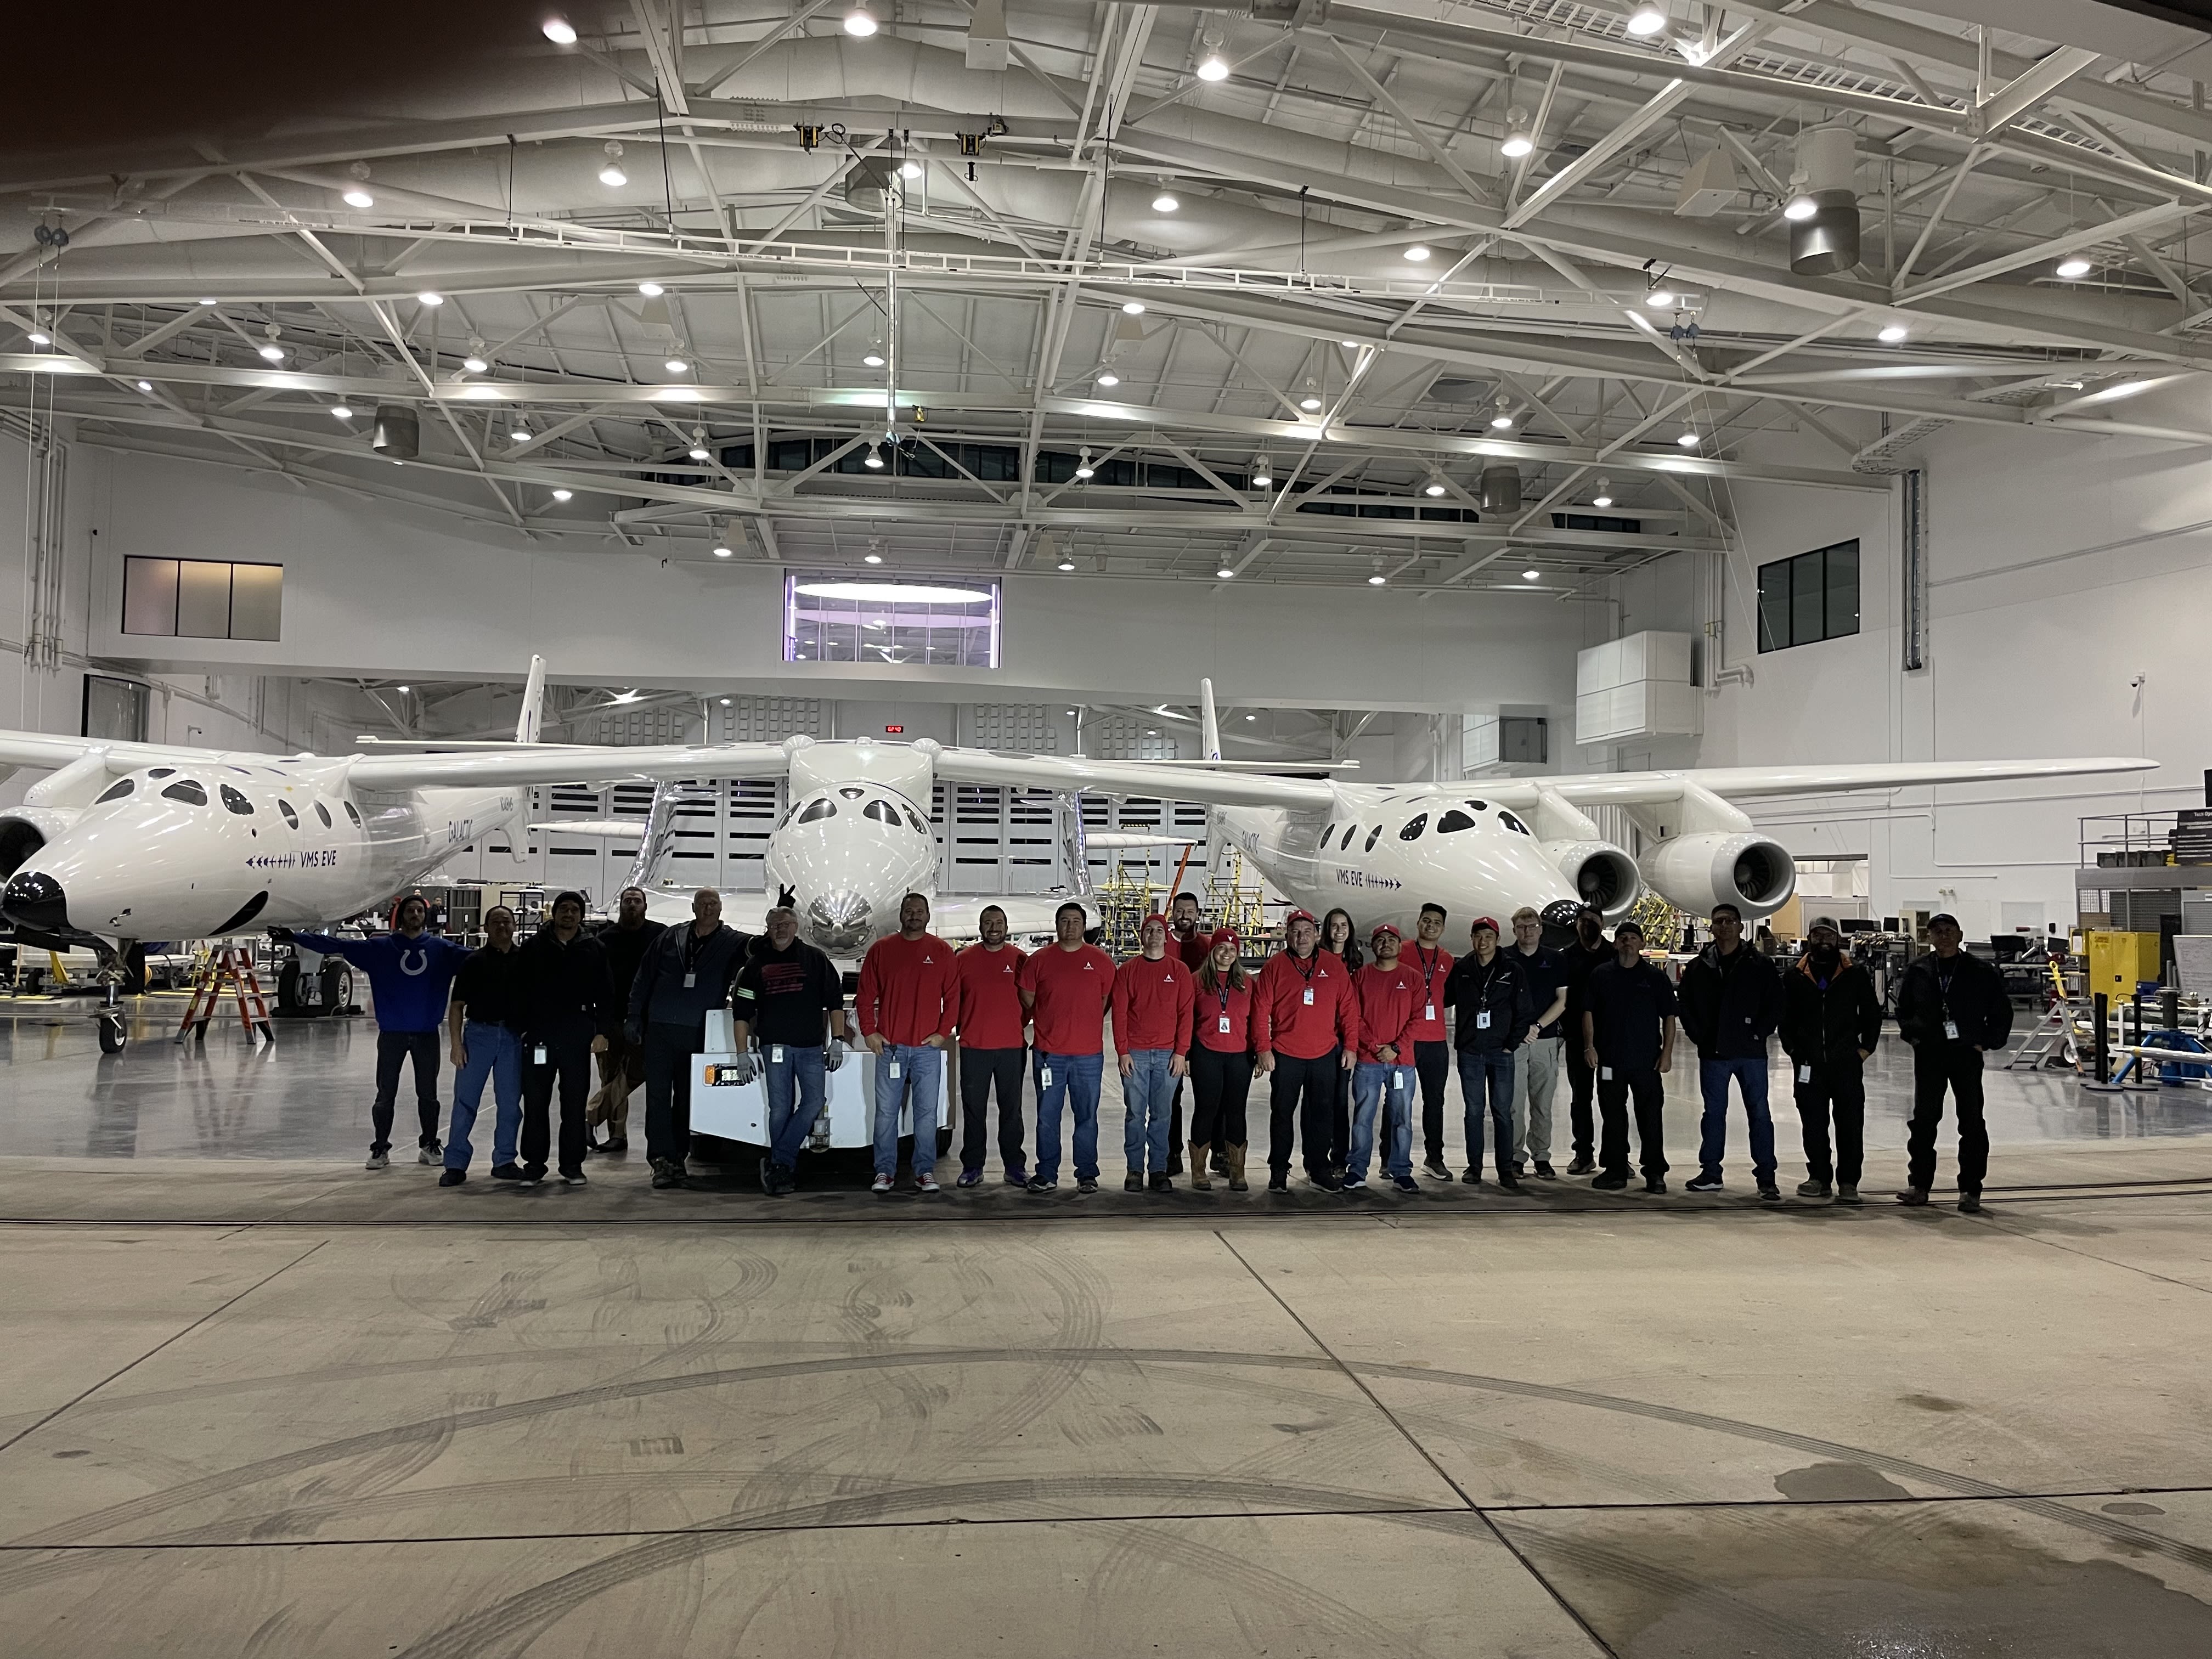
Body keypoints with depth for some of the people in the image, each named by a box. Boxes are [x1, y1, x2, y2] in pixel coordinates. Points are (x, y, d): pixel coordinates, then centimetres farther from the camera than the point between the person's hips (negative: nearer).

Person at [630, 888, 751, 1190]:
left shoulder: (732, 943, 4)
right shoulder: (669, 939, 7)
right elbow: (643, 979, 11)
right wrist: (635, 1017, 8)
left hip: (698, 1034, 0)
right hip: (660, 1030, 1)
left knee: (687, 1098, 8)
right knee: (658, 1094, -3)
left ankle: (677, 1158, 18)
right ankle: (662, 1159, -1)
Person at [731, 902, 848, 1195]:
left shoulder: (815, 959, 7)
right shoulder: (756, 964, 8)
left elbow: (835, 1002, 7)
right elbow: (742, 1012, 8)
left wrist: (837, 1041, -2)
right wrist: (743, 1054, 1)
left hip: (812, 1047, 0)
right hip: (775, 1047, 0)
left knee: (813, 1102, -10)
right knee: (780, 1109, -1)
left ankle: (777, 1163, -2)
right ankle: (784, 1170, 9)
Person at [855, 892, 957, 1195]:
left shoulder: (942, 951, 5)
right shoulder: (881, 949, 6)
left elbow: (952, 997, 5)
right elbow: (866, 995, 7)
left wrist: (943, 1032, -3)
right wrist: (869, 1032, -1)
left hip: (928, 1047, 0)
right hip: (889, 1046, 0)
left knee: (927, 1112, 2)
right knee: (886, 1112, 3)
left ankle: (925, 1171, 9)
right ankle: (885, 1171, 10)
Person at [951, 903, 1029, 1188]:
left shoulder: (1021, 959, 3)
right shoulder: (963, 960, 3)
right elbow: (953, 999, 7)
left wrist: (1021, 1026, 3)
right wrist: (961, 1029, 2)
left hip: (1012, 1047, 0)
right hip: (973, 1047, 0)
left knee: (1011, 1110, 6)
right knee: (973, 1110, 6)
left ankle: (1015, 1167, 13)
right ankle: (972, 1167, 14)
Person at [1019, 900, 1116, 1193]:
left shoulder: (1101, 961, 4)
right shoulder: (1039, 959, 3)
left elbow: (1108, 999, 11)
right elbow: (1027, 999, 10)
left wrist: (1084, 1025, 8)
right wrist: (1051, 1025, 10)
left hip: (1089, 1053, 0)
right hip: (1048, 1052, 0)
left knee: (1087, 1117, 6)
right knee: (1047, 1117, 5)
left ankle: (1087, 1174, 15)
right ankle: (1046, 1174, 14)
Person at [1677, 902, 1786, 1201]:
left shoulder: (1761, 966, 0)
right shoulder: (1698, 967, 6)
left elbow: (1776, 1005, 0)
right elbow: (1683, 1002, 10)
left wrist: (1759, 1034, -8)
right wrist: (1699, 1036, 1)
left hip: (1751, 1053, -2)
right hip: (1713, 1053, 2)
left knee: (1759, 1114, -1)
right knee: (1714, 1113, 10)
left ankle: (1766, 1178, 4)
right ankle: (1711, 1173, 19)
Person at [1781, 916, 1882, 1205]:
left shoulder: (1856, 975, 3)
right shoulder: (1795, 977, 6)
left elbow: (1872, 1013, 8)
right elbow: (1786, 1018, 11)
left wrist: (1866, 1048, 1)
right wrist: (1793, 1049, 2)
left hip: (1847, 1063, -1)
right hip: (1809, 1064, 1)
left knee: (1850, 1124, 0)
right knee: (1813, 1124, 7)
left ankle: (1848, 1182, 7)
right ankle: (1819, 1177, 17)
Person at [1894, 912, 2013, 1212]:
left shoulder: (1981, 972, -1)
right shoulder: (1918, 972, 5)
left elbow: (2002, 1010, 6)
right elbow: (1904, 1009, 19)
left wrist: (1987, 1042, -1)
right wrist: (1911, 1035, 6)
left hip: (1967, 1054, -2)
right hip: (1929, 1055, 2)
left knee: (1972, 1122, 1)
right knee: (1923, 1120, 4)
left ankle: (1970, 1190, 7)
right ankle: (1919, 1184, 11)